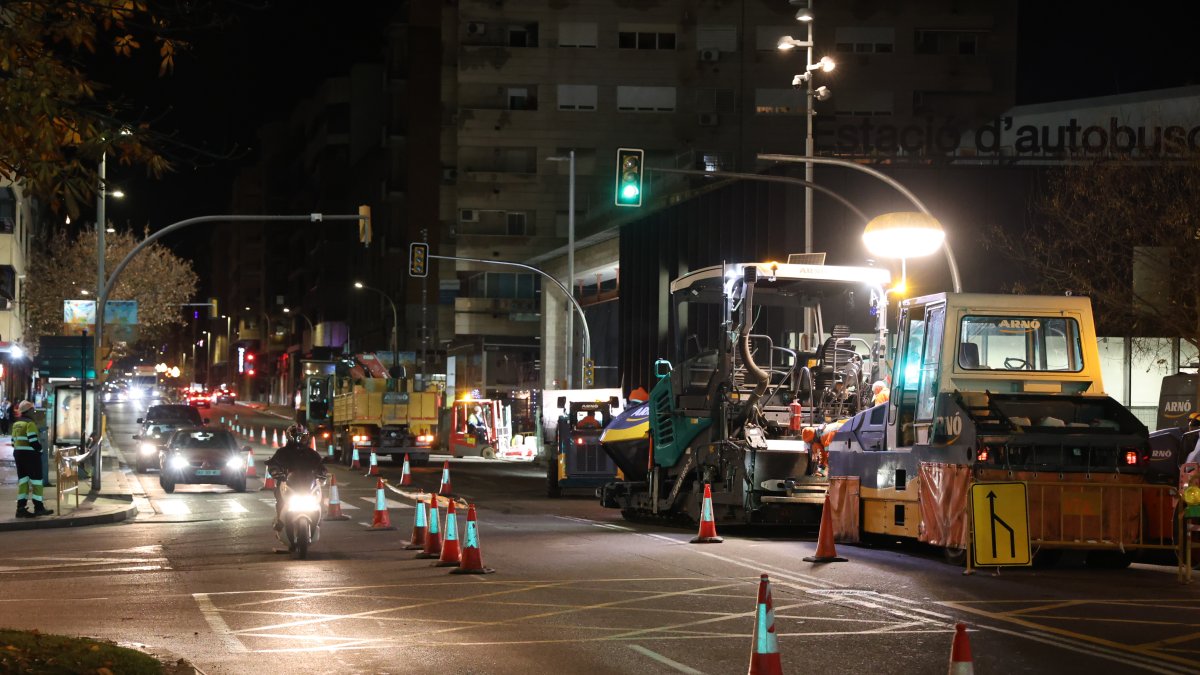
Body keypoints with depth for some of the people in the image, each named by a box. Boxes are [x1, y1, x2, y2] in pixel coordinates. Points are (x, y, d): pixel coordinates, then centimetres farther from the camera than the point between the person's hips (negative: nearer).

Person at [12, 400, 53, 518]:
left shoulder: (16, 423, 13)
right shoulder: (30, 423, -14)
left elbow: (14, 441, 17)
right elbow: (33, 440, -21)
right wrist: (40, 449, -6)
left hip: (18, 453, 8)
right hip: (30, 454, -8)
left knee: (23, 480, 8)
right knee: (36, 480, 0)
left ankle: (21, 508, 4)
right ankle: (38, 507, 3)